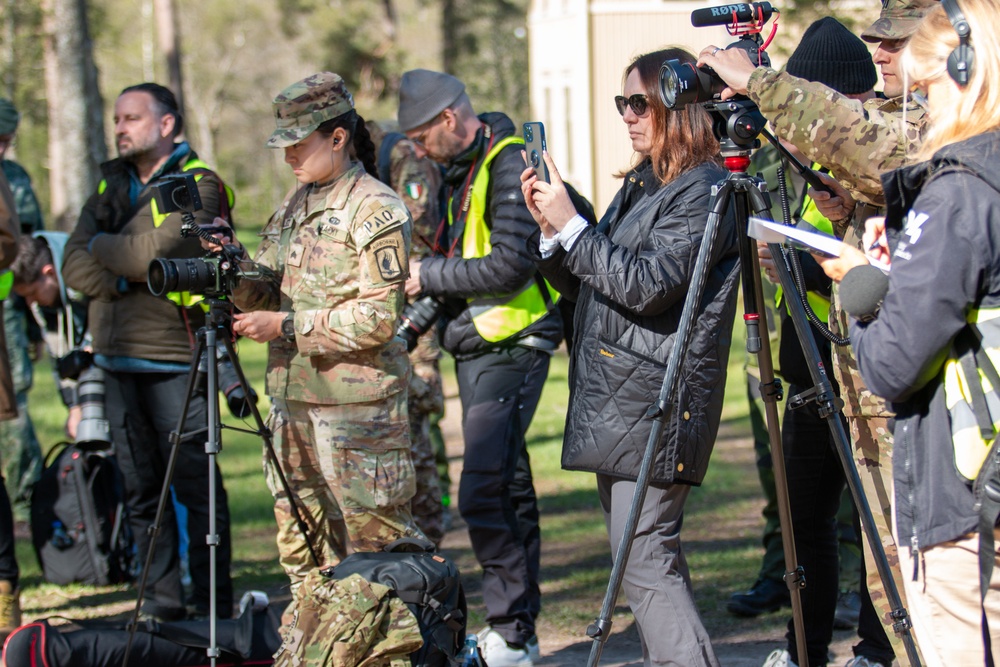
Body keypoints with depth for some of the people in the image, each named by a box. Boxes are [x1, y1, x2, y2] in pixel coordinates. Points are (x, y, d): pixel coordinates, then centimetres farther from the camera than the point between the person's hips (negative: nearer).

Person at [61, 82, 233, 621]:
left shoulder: (198, 186, -4)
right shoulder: (110, 186, 15)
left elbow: (155, 250, -19)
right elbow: (73, 269, 4)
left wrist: (101, 246, -2)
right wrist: (131, 273, -11)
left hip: (175, 359, -6)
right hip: (117, 358, 6)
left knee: (195, 485, -4)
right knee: (142, 489, 9)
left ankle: (212, 607, 2)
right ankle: (161, 601, 16)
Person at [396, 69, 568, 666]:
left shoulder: (510, 166, -15)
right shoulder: (464, 169, 15)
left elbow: (511, 265, -22)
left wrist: (430, 275, -14)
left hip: (511, 348, -10)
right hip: (478, 348, 10)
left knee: (484, 494, -14)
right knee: (508, 490, 13)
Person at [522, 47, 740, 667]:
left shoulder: (704, 191, -10)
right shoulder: (640, 184, 17)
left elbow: (648, 285, -20)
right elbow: (586, 287, 20)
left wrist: (572, 227, -17)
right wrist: (550, 228, 4)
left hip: (656, 404, -10)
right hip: (614, 402, 10)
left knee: (645, 561, -13)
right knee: (649, 558, 12)